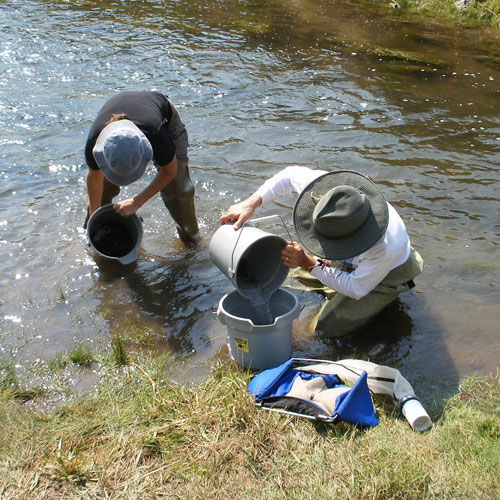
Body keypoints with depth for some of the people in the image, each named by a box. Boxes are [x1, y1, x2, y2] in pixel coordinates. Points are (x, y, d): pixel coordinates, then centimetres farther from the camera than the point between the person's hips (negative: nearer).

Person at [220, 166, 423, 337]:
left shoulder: (385, 247, -47)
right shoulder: (331, 190, -34)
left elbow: (356, 289, -29)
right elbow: (291, 174, -14)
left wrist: (309, 263, -34)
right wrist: (252, 203, -26)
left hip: (388, 273, -6)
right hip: (352, 258, 6)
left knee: (329, 326, -8)